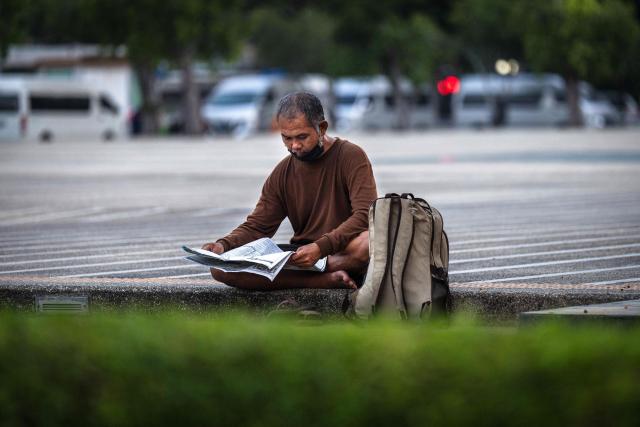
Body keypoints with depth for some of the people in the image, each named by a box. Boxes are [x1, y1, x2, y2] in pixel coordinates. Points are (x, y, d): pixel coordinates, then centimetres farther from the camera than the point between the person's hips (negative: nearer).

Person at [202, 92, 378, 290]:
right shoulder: (282, 174, 10)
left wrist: (321, 247, -30)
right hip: (302, 256, 5)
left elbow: (365, 216, -16)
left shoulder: (351, 156, -5)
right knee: (221, 268, -20)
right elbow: (257, 226, 12)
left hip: (346, 253, -5)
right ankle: (326, 279, -27)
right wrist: (223, 245, -10)